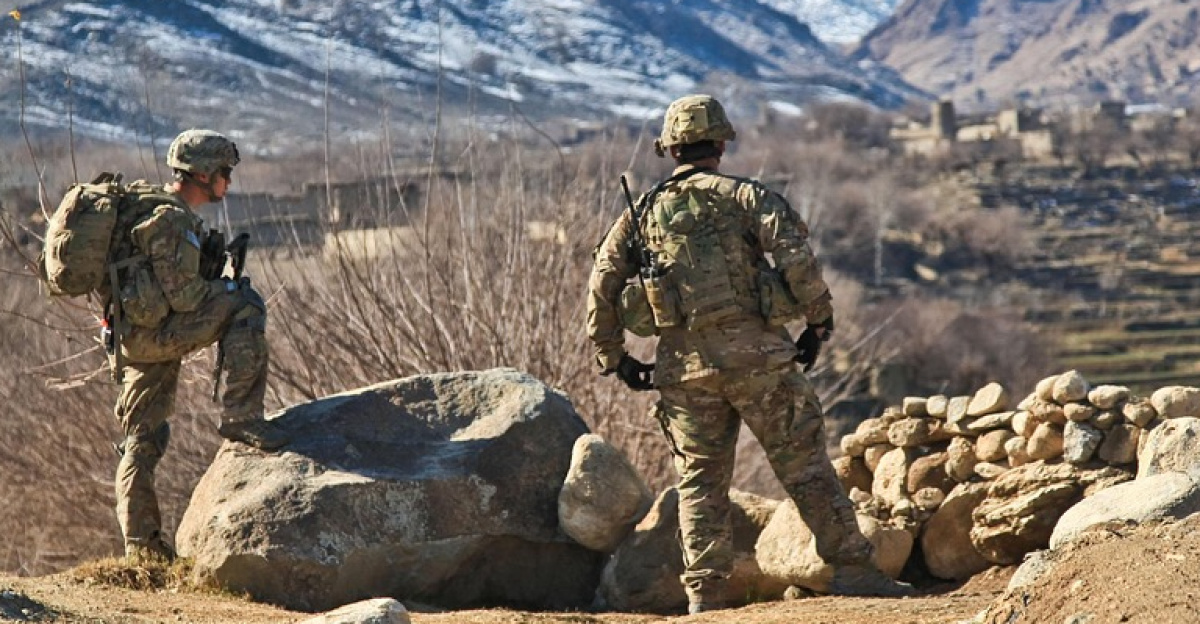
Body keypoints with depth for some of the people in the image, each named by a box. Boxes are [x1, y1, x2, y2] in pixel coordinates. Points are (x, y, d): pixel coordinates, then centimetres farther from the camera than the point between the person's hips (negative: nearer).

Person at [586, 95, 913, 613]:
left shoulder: (642, 213, 11)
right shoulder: (745, 196, 2)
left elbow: (601, 288, 8)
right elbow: (797, 258, -11)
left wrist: (614, 360, 15)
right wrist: (819, 322, -1)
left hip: (684, 364, 3)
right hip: (754, 353, -3)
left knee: (700, 481, 10)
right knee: (805, 465, 3)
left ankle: (704, 596, 5)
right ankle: (853, 570, 3)